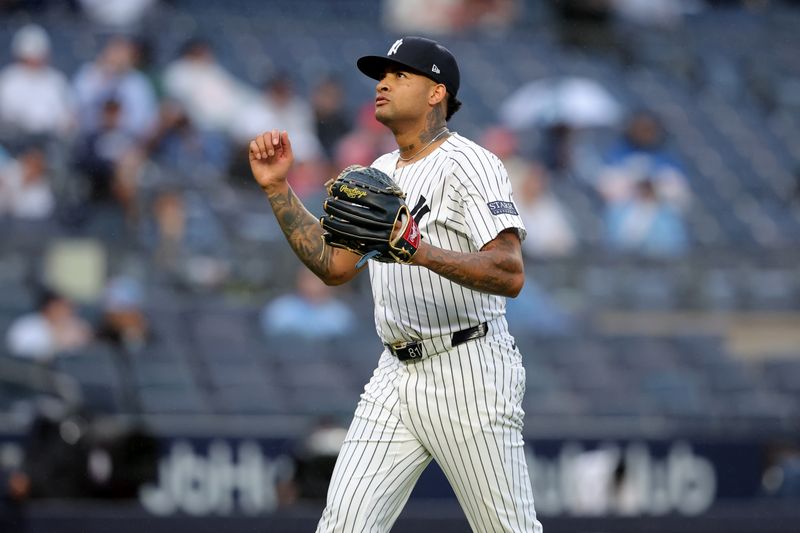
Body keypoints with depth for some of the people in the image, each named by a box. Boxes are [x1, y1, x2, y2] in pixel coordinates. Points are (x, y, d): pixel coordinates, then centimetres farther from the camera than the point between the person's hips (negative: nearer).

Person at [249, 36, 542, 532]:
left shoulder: (469, 164, -11)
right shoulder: (380, 172, 16)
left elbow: (510, 274, -22)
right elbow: (334, 265, 19)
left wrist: (422, 252, -36)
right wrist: (278, 189, 11)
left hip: (468, 374, -7)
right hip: (397, 375, 7)